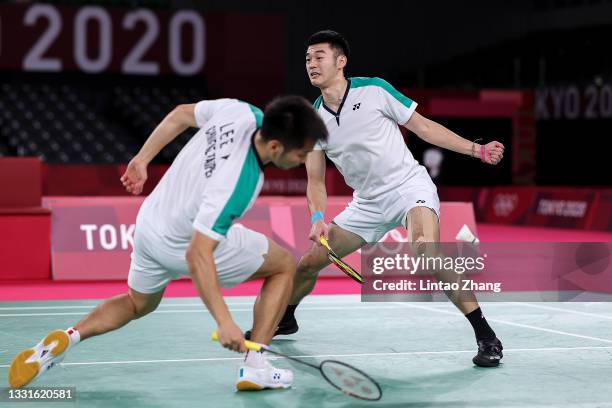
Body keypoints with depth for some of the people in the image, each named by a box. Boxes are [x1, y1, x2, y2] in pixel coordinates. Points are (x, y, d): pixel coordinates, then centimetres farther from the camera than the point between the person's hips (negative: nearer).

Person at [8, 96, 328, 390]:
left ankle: (68, 337, 7)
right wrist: (224, 322, -40)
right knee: (284, 265, 8)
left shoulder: (241, 111, -17)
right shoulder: (238, 184, -37)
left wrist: (142, 158, 13)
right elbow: (197, 254, -38)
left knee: (138, 305, 32)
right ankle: (254, 368, 4)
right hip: (184, 245, -7)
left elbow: (181, 114, 1)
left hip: (150, 219, 7)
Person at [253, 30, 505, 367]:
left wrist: (477, 150, -7)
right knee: (309, 262, 4)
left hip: (409, 186, -5)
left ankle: (486, 337, -29)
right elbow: (316, 179, 5)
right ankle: (283, 319, 36)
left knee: (425, 249, -35)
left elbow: (424, 127, -3)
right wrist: (318, 218, -14)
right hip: (368, 203, 5)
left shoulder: (374, 90, -11)